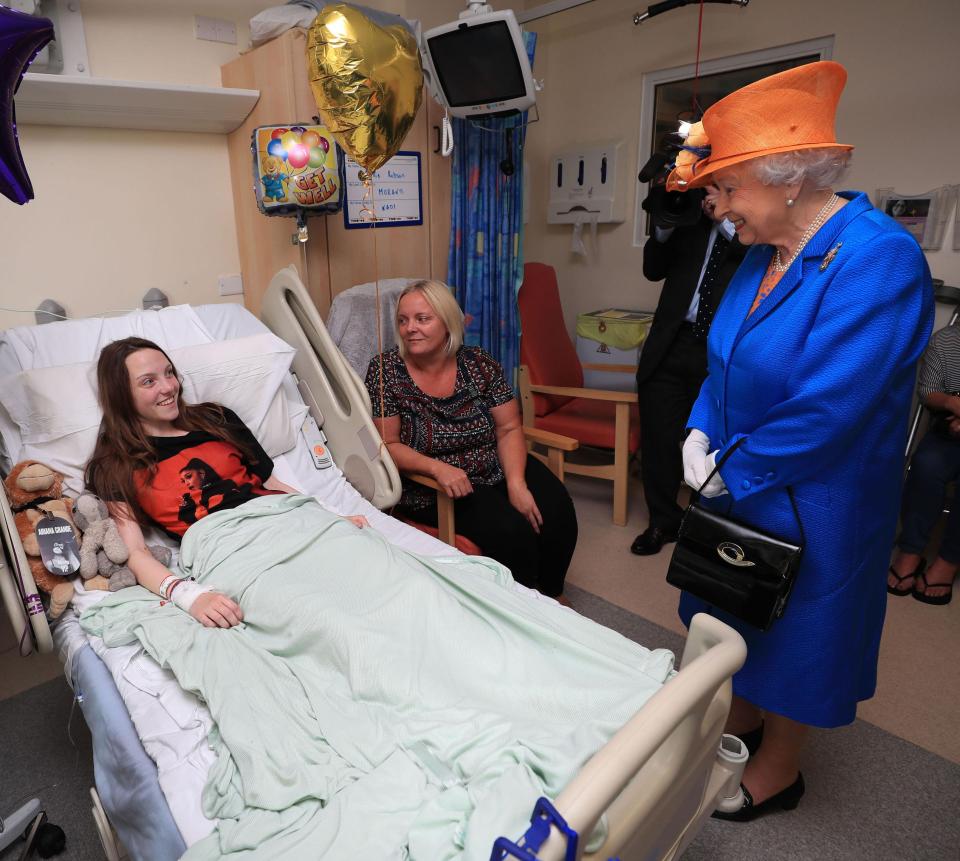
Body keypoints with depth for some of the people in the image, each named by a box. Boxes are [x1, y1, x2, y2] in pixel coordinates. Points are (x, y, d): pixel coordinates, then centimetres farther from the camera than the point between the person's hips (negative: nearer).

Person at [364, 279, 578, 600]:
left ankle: (548, 598, 10)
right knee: (510, 529, -25)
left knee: (556, 511, -17)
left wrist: (516, 481, -18)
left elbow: (509, 429, -1)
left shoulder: (479, 363, -2)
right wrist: (438, 468, -28)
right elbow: (387, 445, -10)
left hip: (496, 469, 4)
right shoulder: (385, 370, -9)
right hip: (430, 487, -3)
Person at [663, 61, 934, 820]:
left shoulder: (879, 259, -23)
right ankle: (740, 721, 49)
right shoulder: (763, 254, 1)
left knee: (796, 635, 13)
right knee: (736, 614, 23)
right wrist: (699, 436, -7)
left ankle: (778, 773, 38)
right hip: (739, 489, 8)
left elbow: (825, 409, -28)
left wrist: (729, 473, -17)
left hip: (808, 506, -7)